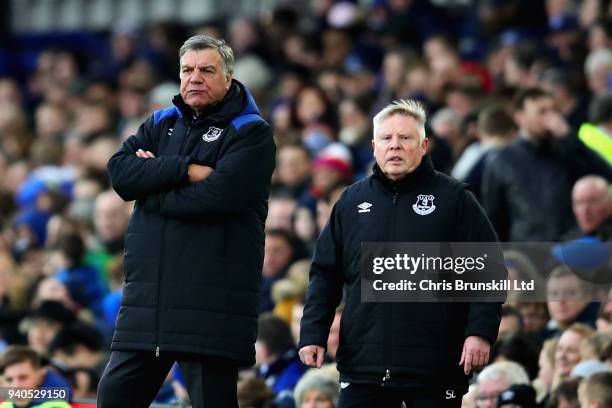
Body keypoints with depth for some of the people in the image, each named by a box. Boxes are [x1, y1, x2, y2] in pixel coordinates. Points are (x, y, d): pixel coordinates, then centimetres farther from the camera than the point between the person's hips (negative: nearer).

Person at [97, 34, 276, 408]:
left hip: (212, 303, -6)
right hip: (147, 296, 6)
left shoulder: (252, 133, -1)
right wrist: (186, 170, -13)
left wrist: (153, 182, -4)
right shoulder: (160, 124, 17)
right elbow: (120, 173, -1)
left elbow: (219, 195, -17)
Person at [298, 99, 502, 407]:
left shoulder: (453, 199, 3)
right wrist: (313, 334, 4)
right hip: (363, 364, 3)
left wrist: (480, 332, -12)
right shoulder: (351, 202, 13)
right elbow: (325, 275, 14)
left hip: (435, 369, -3)